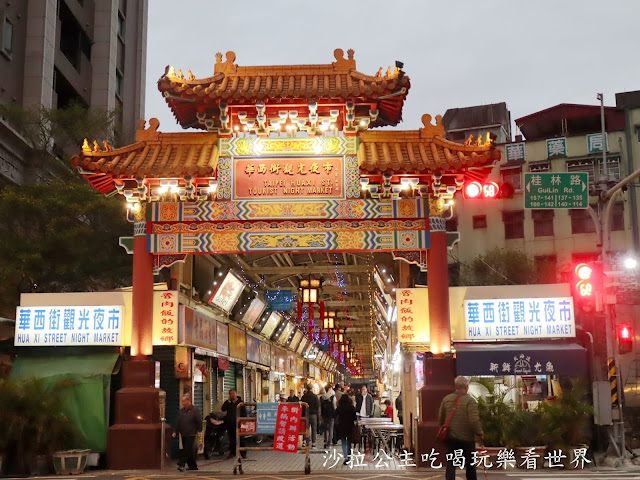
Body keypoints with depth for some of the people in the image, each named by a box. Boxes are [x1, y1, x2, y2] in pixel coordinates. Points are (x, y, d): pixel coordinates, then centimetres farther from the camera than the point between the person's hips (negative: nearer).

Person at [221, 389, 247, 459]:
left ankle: (243, 453, 4)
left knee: (241, 439, -2)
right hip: (230, 424, 2)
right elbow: (223, 409, -6)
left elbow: (244, 412, 5)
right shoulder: (227, 402, 9)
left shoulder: (240, 402, 4)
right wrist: (228, 401, -10)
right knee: (231, 439, 7)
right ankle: (232, 452, 16)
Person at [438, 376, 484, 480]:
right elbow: (474, 420, -20)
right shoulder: (470, 400, -13)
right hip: (467, 438, -3)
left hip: (450, 437, 3)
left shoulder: (446, 399, 4)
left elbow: (440, 418, 11)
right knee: (470, 465, 14)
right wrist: (479, 433, -6)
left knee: (450, 465, 2)